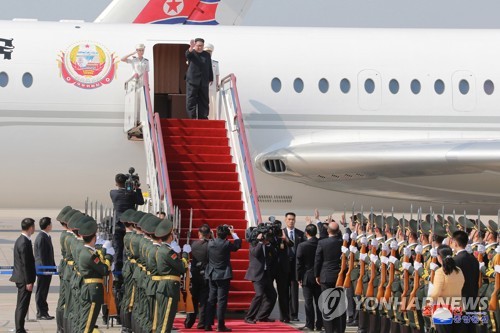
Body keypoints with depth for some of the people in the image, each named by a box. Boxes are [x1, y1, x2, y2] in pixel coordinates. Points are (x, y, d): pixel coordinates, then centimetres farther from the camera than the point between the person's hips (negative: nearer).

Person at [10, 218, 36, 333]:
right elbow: (25, 264, -21)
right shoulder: (25, 243, -20)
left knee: (21, 306, 16)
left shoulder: (20, 240, 11)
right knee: (22, 306, -6)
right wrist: (29, 282, -19)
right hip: (24, 278, -10)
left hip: (20, 278, 10)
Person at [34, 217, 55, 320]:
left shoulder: (46, 237, 13)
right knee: (41, 292, -3)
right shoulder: (42, 238, -18)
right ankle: (41, 313, 1)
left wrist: (53, 266, 17)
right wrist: (46, 269, -20)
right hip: (43, 269, -10)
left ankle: (43, 312, 19)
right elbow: (42, 256, -20)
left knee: (43, 292, 13)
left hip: (47, 269, 10)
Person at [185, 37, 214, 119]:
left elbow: (210, 68, 16)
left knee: (204, 100, 5)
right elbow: (187, 54, -26)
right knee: (191, 100, -7)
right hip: (192, 81, -3)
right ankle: (193, 117, -5)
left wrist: (211, 79, 12)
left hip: (204, 82, 3)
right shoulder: (191, 53, 0)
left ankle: (203, 116, 10)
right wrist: (191, 48, -47)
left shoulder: (207, 55, 12)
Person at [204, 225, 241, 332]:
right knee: (222, 300, -2)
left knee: (211, 300, 11)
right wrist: (233, 233, 12)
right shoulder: (226, 244, -14)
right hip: (223, 275, -5)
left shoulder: (210, 243, -2)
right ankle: (220, 326, -4)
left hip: (212, 275, 5)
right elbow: (238, 244, 2)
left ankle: (207, 324, 11)